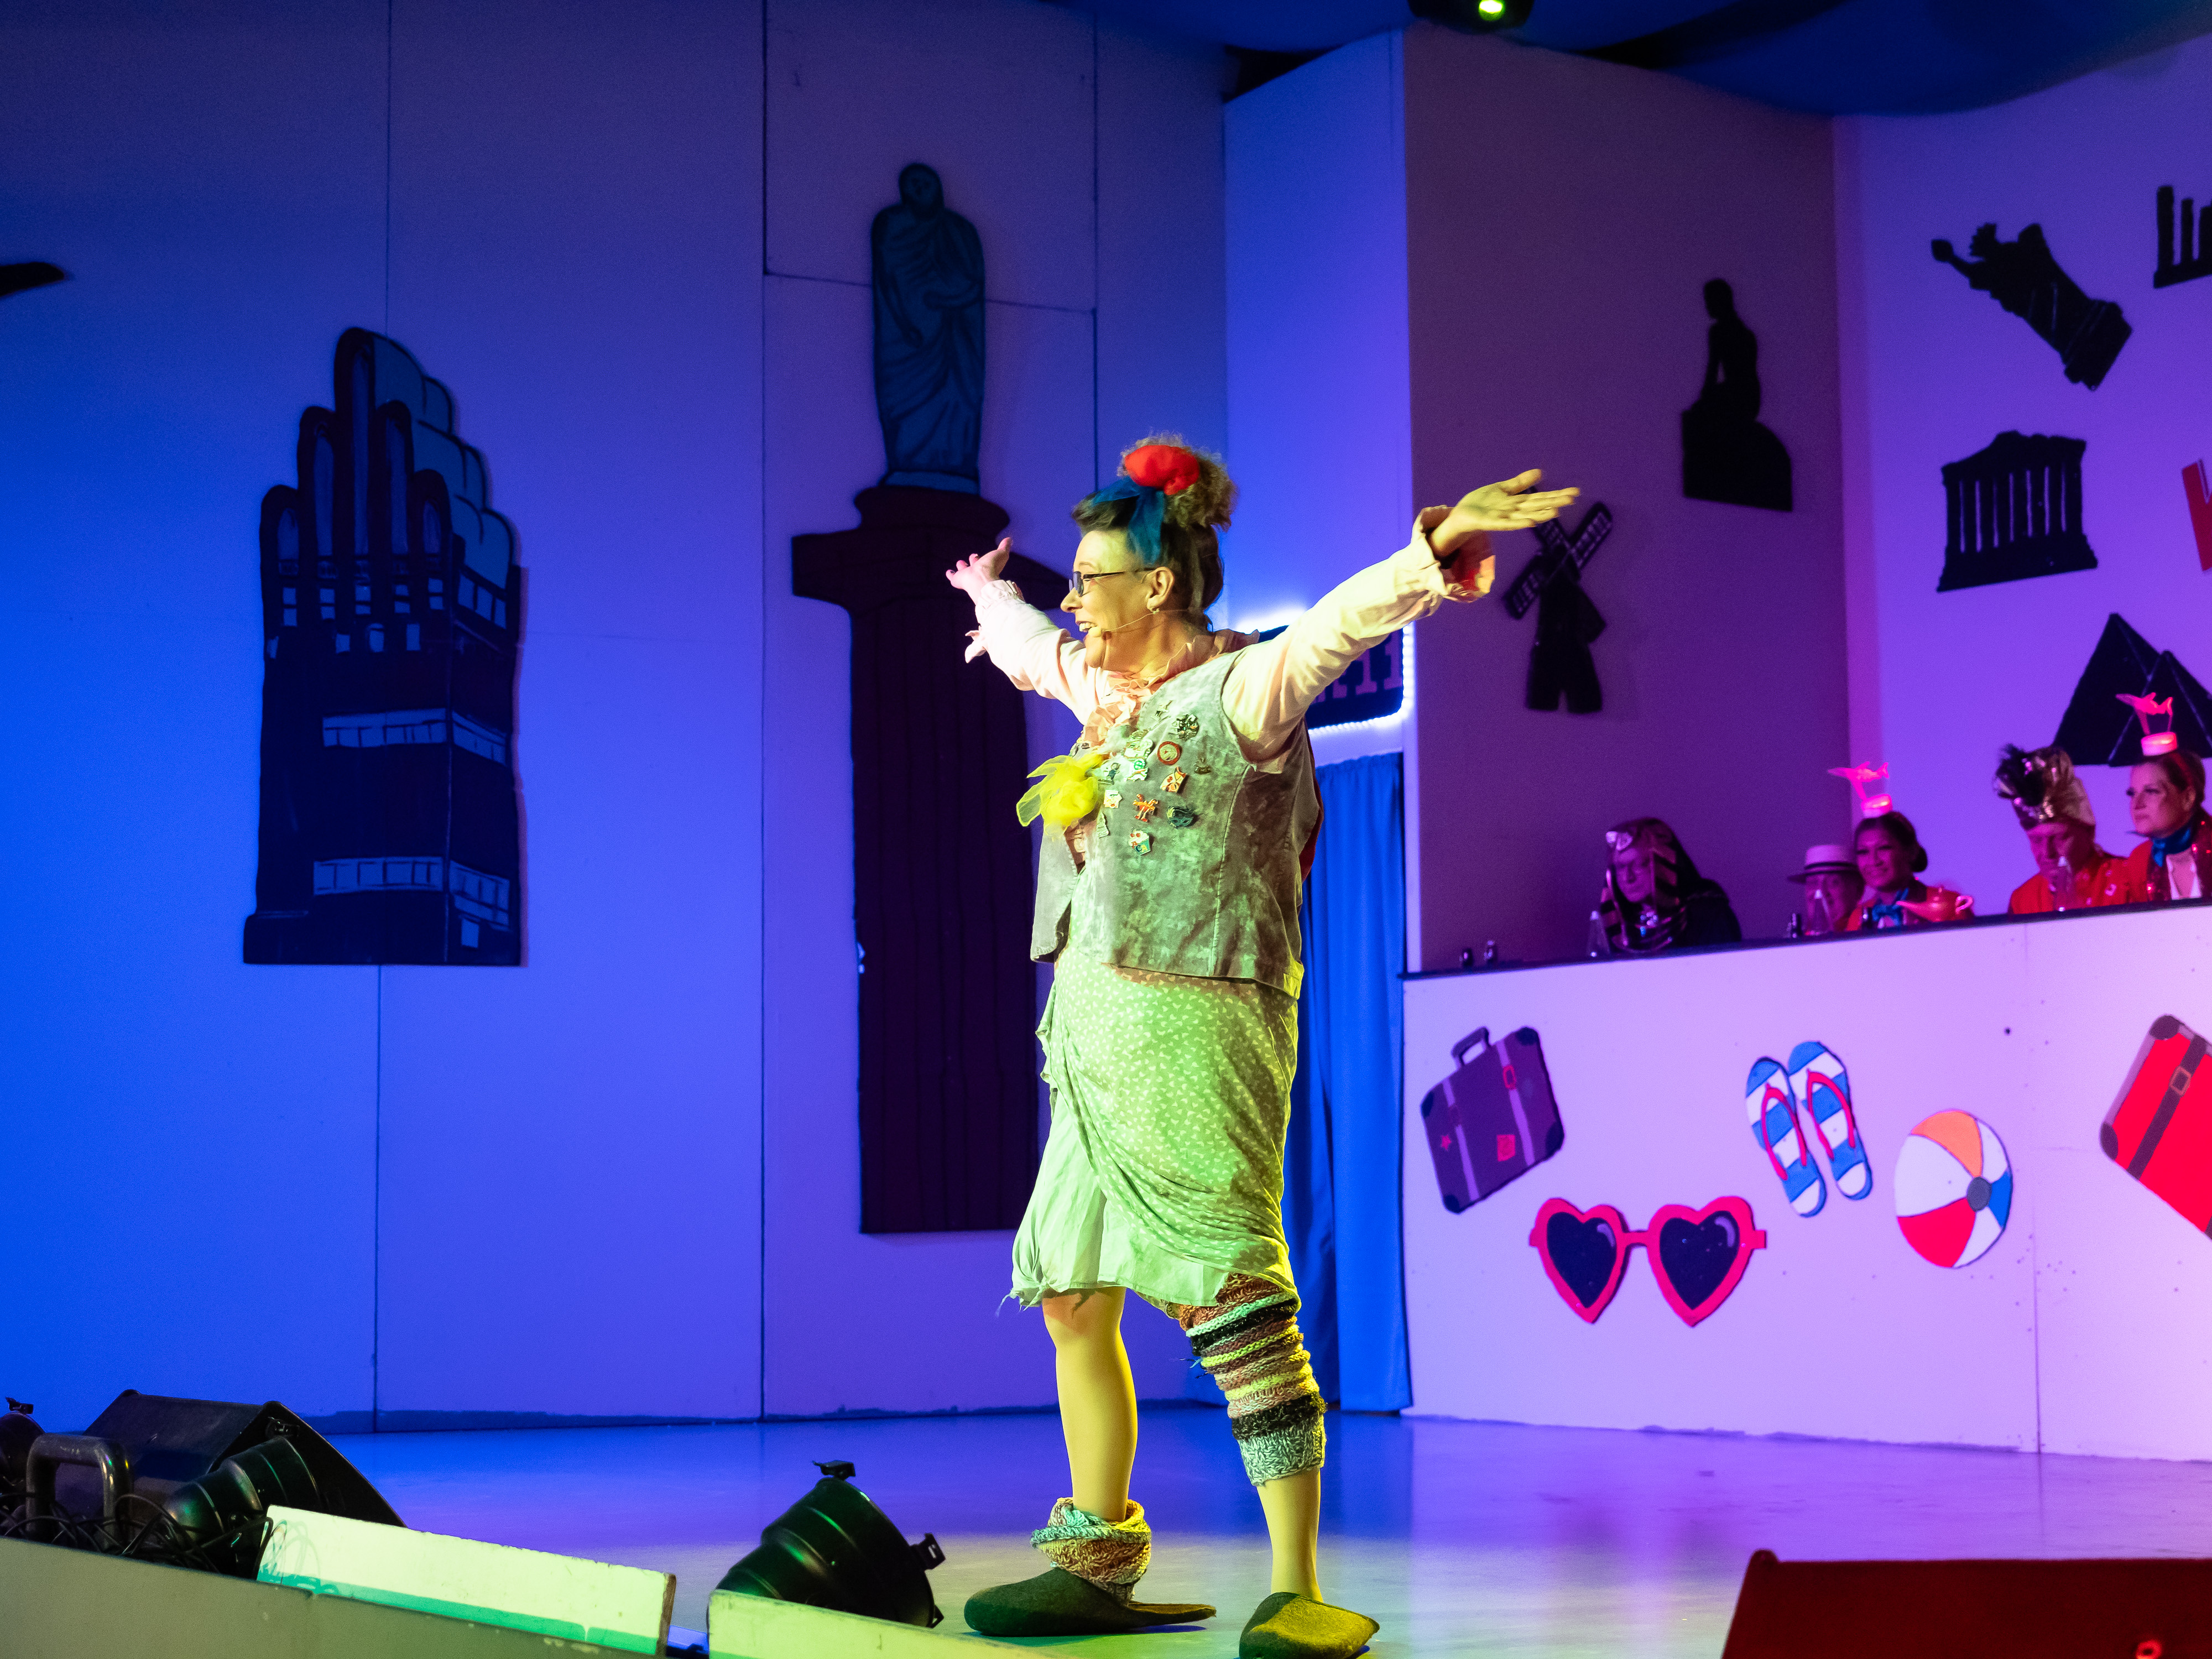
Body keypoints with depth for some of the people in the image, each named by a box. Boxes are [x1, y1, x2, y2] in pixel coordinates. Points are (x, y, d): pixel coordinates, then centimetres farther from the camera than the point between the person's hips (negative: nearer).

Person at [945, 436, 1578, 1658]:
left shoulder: (1241, 690, -9)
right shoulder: (1102, 686, 14)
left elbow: (1342, 621, -28)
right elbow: (1027, 643, 37)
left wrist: (1437, 546, -45)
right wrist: (990, 599, 58)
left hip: (1192, 1034, -9)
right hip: (1096, 1031, 9)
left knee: (1233, 1304, -11)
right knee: (1072, 1302, 12)